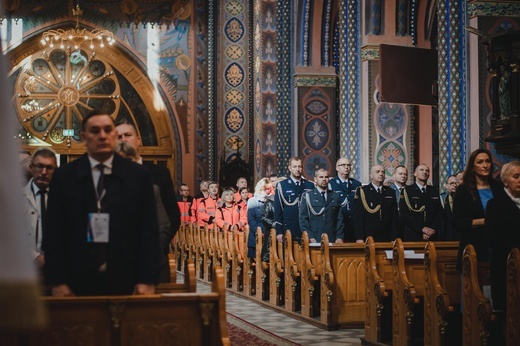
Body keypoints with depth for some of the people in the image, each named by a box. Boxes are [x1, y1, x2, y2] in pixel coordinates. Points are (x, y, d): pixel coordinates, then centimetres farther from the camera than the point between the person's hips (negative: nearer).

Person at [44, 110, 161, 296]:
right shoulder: (64, 177, 4)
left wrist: (148, 280, -5)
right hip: (78, 284, 0)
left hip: (126, 283, 0)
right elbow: (54, 233, 3)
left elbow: (149, 232, 2)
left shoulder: (139, 175, 5)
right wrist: (57, 282, -4)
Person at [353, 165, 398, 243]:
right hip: (367, 239, -3)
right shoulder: (361, 191, 1)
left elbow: (394, 217, 9)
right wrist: (359, 238, -13)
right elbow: (358, 216, -5)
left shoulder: (390, 192, 11)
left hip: (387, 239, 3)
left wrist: (394, 239, 1)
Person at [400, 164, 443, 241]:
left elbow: (440, 213, 9)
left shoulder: (434, 191, 13)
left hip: (432, 237, 3)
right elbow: (404, 215, -8)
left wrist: (433, 230, -7)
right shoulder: (407, 191, 1)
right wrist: (422, 228, -15)